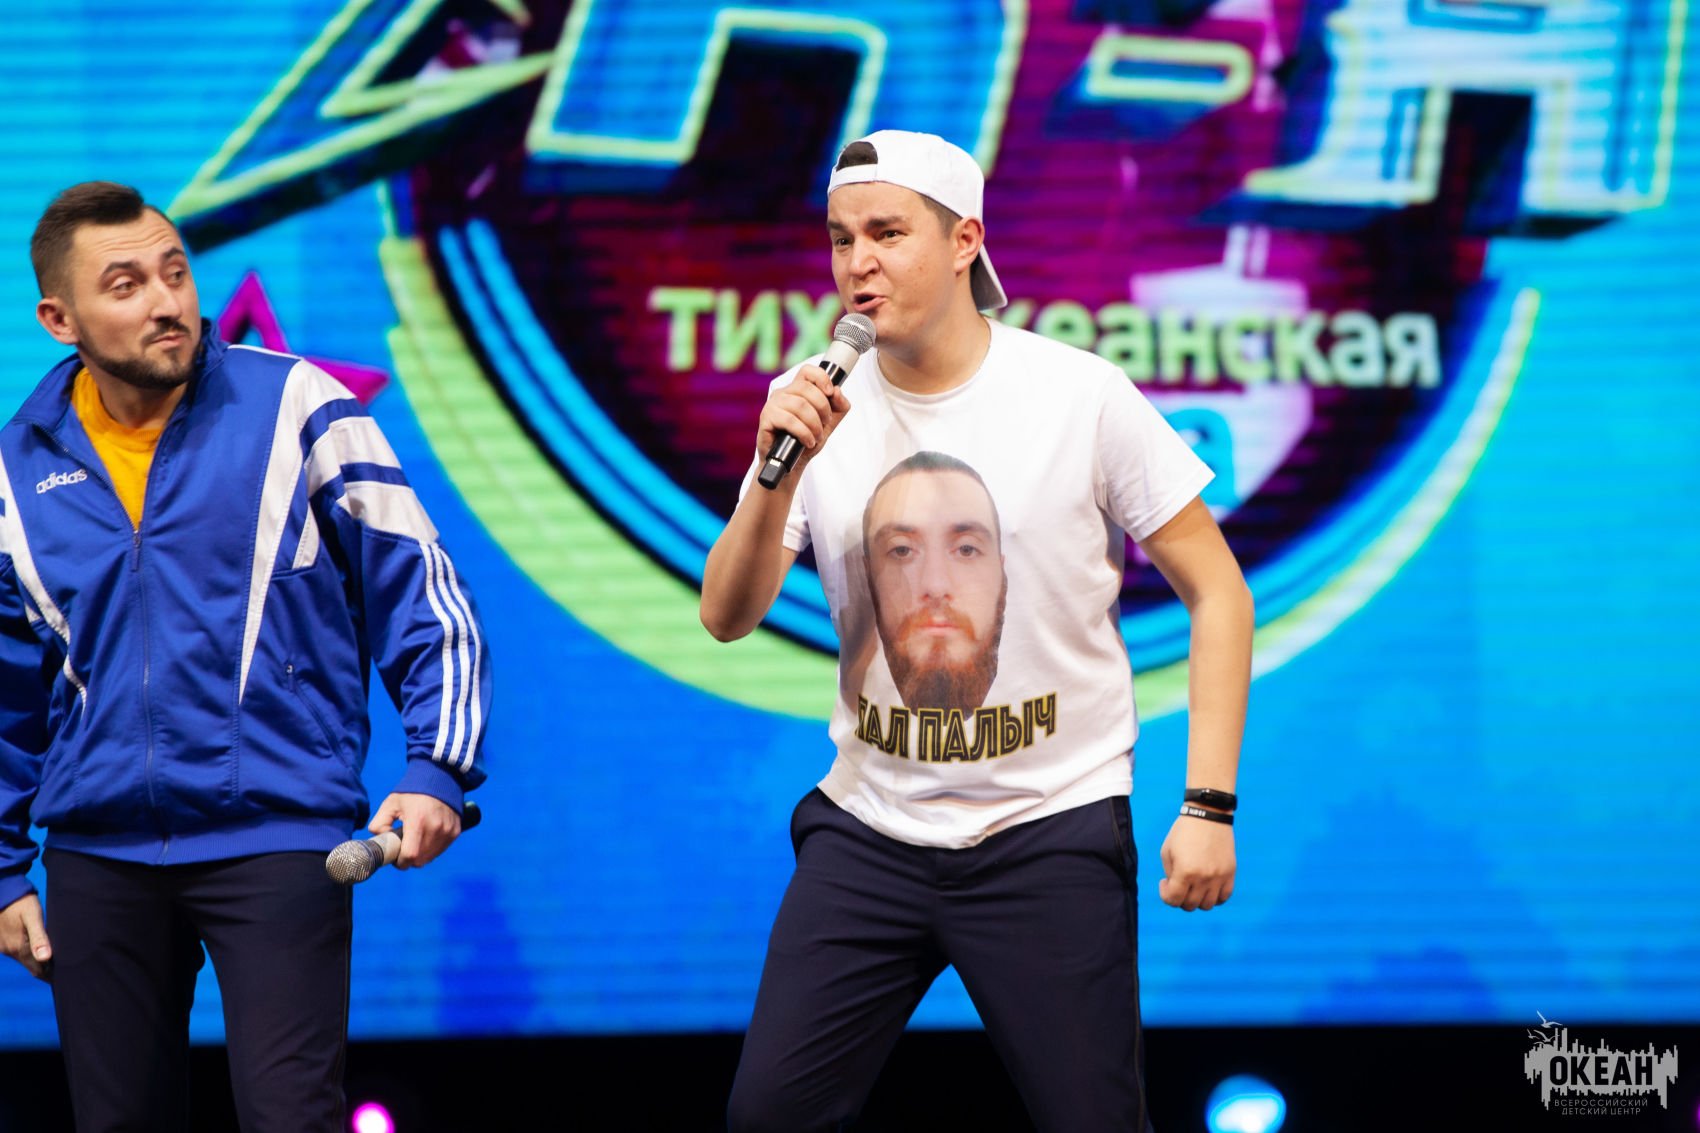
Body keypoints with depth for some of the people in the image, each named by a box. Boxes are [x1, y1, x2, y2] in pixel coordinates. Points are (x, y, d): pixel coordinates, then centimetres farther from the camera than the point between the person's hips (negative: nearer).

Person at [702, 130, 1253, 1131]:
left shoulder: (1083, 397, -8)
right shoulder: (819, 407, 1)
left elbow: (1216, 591, -3)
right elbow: (727, 617, -2)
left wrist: (1209, 807, -10)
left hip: (1050, 832, -3)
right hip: (868, 830, 3)